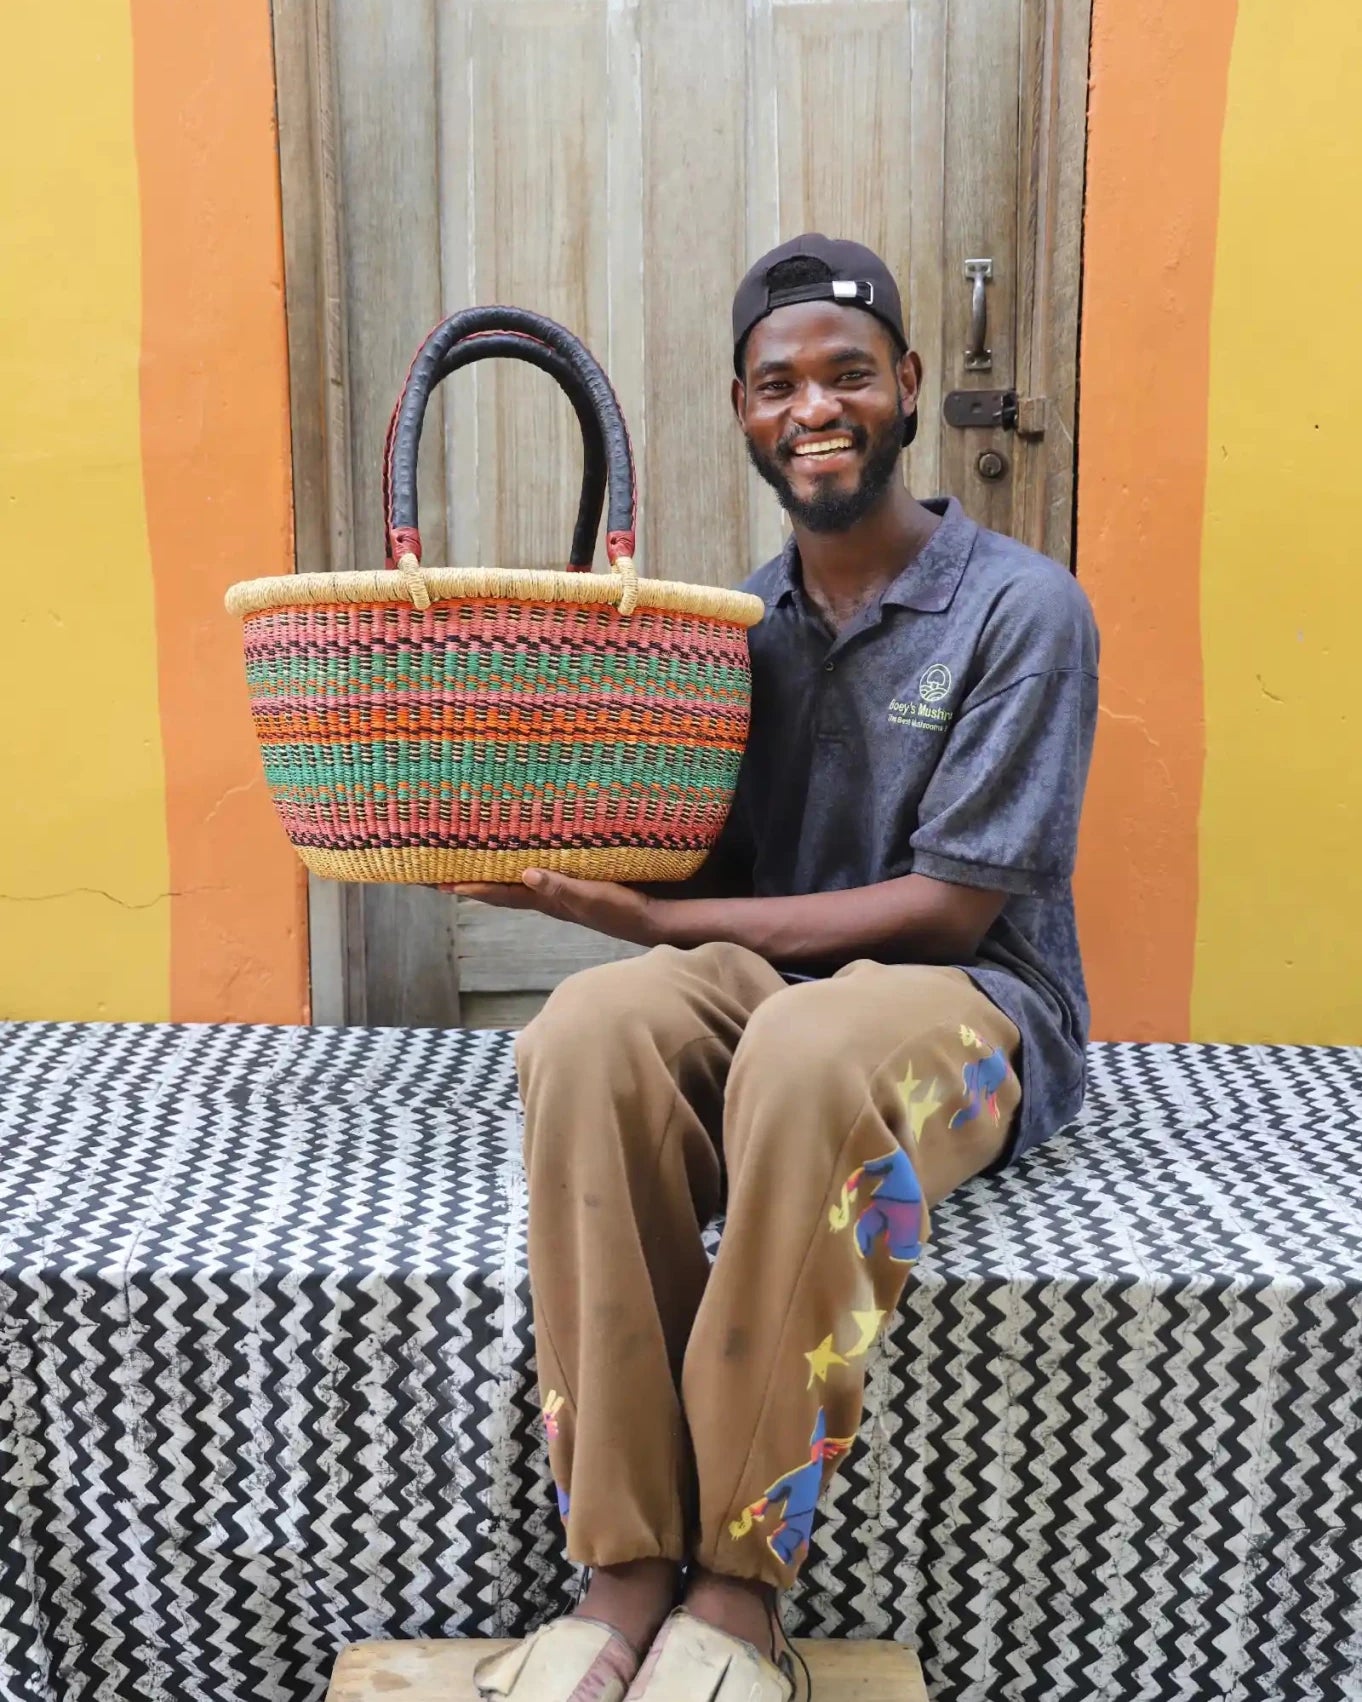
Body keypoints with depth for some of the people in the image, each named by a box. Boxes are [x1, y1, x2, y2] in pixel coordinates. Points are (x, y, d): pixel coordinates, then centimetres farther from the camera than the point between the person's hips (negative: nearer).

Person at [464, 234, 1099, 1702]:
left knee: (809, 1052, -39)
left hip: (967, 1006, -4)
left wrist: (648, 916, -14)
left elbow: (946, 908, -11)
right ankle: (624, 1578, -24)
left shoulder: (1020, 608, -5)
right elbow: (694, 865, 13)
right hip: (761, 985, 4)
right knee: (592, 1028, -30)